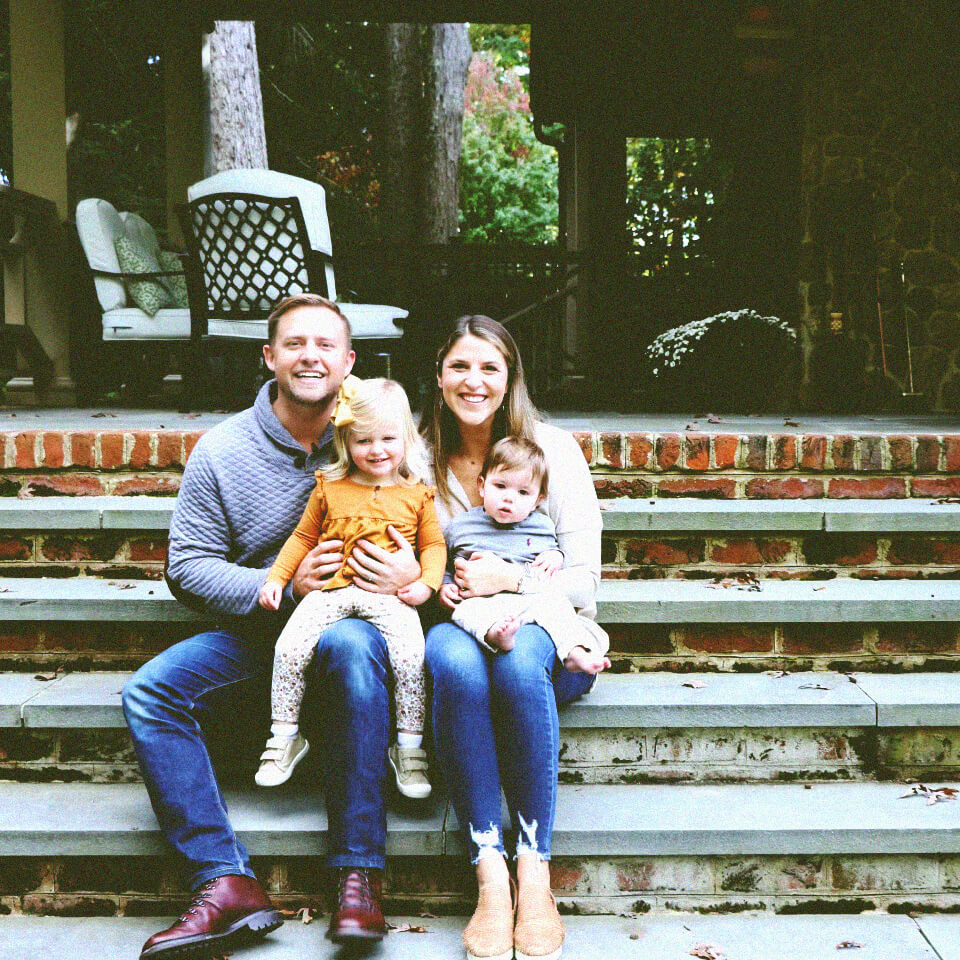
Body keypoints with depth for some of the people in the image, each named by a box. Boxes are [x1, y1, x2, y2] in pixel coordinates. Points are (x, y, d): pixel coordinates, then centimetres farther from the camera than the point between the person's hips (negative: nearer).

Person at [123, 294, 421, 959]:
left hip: (354, 621, -2)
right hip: (258, 627, 3)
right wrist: (284, 587, -16)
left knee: (351, 647, -37)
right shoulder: (221, 450, 2)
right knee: (149, 692, -20)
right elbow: (188, 566, 0)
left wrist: (413, 572, -21)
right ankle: (226, 883, -24)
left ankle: (359, 877, -32)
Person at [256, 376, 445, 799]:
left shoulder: (416, 495, 10)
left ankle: (409, 746, -6)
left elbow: (433, 544, 13)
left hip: (390, 595, -1)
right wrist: (276, 577, 9)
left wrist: (427, 583, -4)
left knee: (409, 655, -25)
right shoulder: (329, 488, 12)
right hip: (332, 589, 2)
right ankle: (285, 737, 2)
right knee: (290, 647, -18)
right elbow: (303, 537, 18)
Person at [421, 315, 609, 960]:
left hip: (545, 625, -1)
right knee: (455, 662, -36)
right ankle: (489, 872, -32)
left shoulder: (553, 448, 0)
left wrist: (513, 578, -21)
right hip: (456, 623, 1)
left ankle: (536, 869, -30)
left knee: (518, 660, -38)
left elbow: (584, 579, -3)